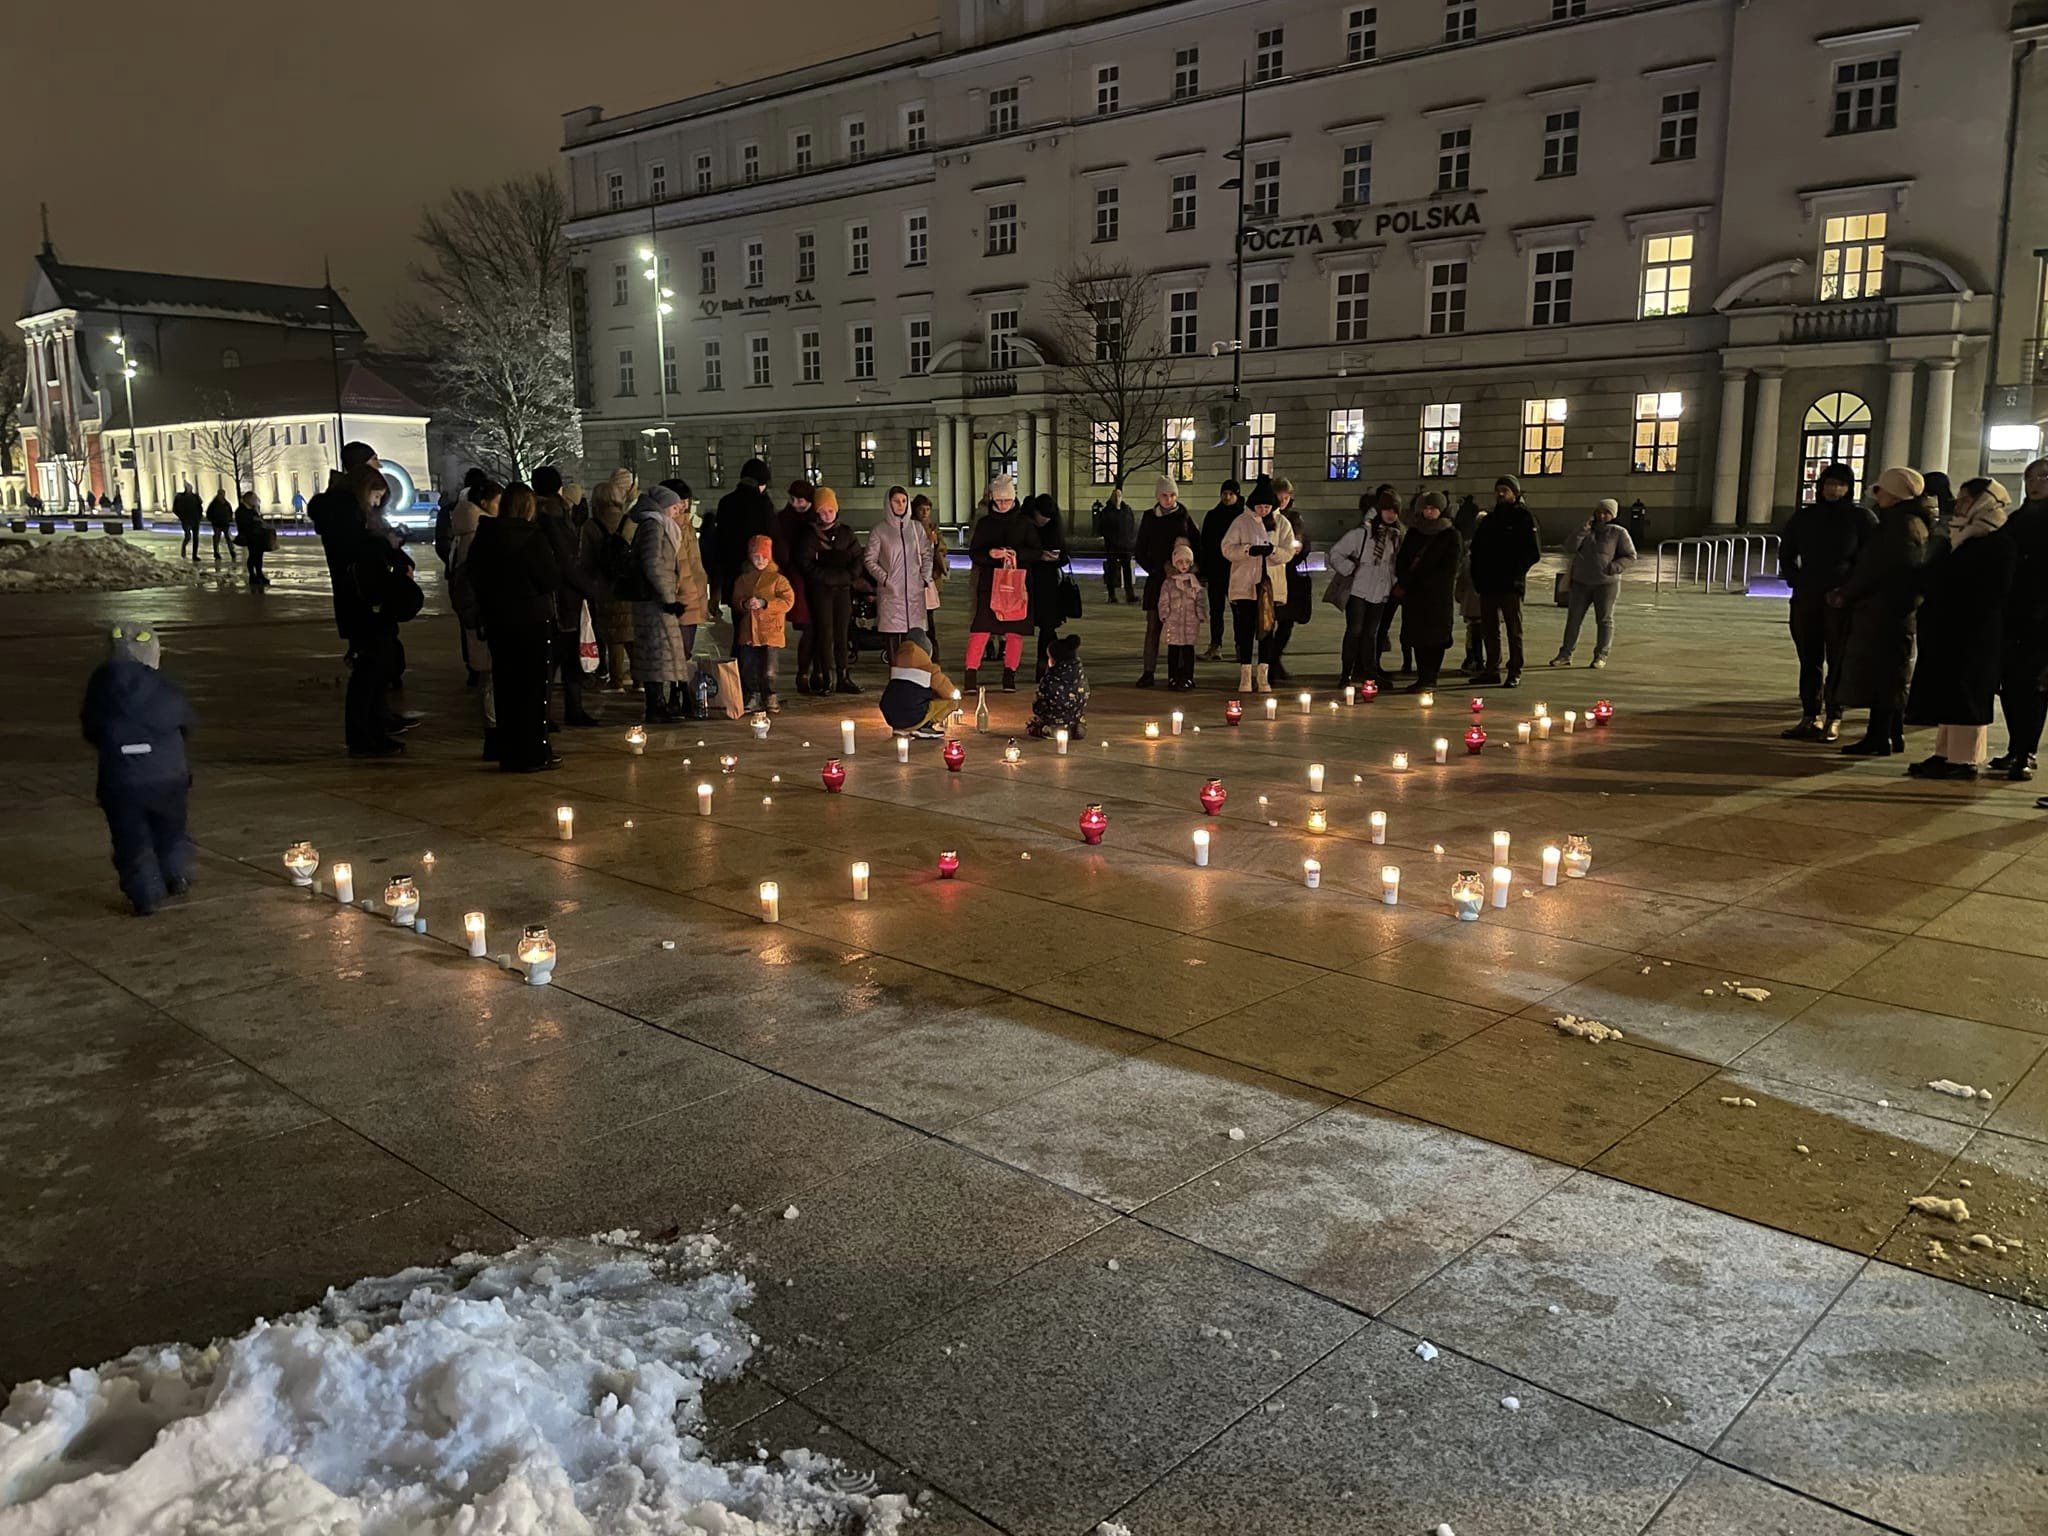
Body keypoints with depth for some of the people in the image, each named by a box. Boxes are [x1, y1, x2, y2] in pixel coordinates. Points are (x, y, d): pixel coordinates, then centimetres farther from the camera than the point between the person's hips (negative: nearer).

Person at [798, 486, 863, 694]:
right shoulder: (810, 536, 1)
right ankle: (824, 678, -4)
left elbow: (857, 559, 12)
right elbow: (805, 564, -6)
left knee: (842, 633, 3)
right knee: (825, 632, -6)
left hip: (843, 588, 4)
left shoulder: (846, 533, 12)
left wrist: (846, 575, -7)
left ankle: (843, 677, 6)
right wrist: (829, 576, -13)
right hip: (820, 589, -3)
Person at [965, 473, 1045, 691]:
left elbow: (1036, 551, 3)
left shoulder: (1024, 523, 6)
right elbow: (973, 552, 4)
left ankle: (1010, 674, 12)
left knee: (1015, 630, 3)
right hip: (989, 582, -1)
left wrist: (1016, 554, -15)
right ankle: (971, 673, -6)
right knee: (980, 628, -8)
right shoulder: (984, 523, 6)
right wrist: (990, 553, -17)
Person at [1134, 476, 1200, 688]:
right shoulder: (1149, 518, 6)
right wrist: (1156, 569, -3)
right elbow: (1140, 552, 8)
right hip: (1156, 578, 1)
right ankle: (1148, 671, 3)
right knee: (1153, 626, -1)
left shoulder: (1184, 517, 4)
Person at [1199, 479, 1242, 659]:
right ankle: (1215, 647, 5)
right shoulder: (1212, 516, 8)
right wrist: (1202, 572, 4)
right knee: (1215, 610, 3)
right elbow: (1204, 543, 9)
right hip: (1215, 570, 3)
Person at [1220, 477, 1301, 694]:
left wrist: (1273, 550, -21)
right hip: (1245, 584, -2)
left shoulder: (1282, 523, 4)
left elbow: (1289, 552, 0)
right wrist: (1249, 550, -21)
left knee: (1267, 629, 5)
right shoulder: (1241, 521, -1)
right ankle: (1245, 676, 6)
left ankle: (1262, 676, 13)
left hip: (1272, 585, 2)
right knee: (1245, 631, -1)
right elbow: (1227, 548, -5)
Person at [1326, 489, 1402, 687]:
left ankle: (1370, 671, 18)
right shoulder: (1363, 532, -11)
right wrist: (1350, 569, -13)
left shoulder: (1395, 535, 8)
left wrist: (1392, 584, 9)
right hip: (1359, 589, -6)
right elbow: (1335, 552, -11)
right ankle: (1346, 674, -1)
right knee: (1355, 631, -5)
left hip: (1380, 592, 6)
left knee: (1371, 632, 11)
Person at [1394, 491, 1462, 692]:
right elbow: (1401, 561, 12)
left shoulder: (1451, 535, 1)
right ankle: (1424, 678, 11)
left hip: (1439, 594, -4)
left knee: (1435, 636, -6)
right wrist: (1403, 583, -7)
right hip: (1414, 593, 4)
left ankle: (1428, 678, -6)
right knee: (1417, 636, 4)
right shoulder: (1413, 534, 14)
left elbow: (1449, 568, -4)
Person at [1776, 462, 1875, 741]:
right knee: (1809, 660, 6)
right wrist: (1795, 580, 6)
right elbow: (1786, 554, 20)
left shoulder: (1861, 517, -1)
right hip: (1806, 600, 4)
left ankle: (1833, 719, 1)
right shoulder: (1804, 517, 11)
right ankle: (1810, 716, 11)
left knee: (1838, 661, -2)